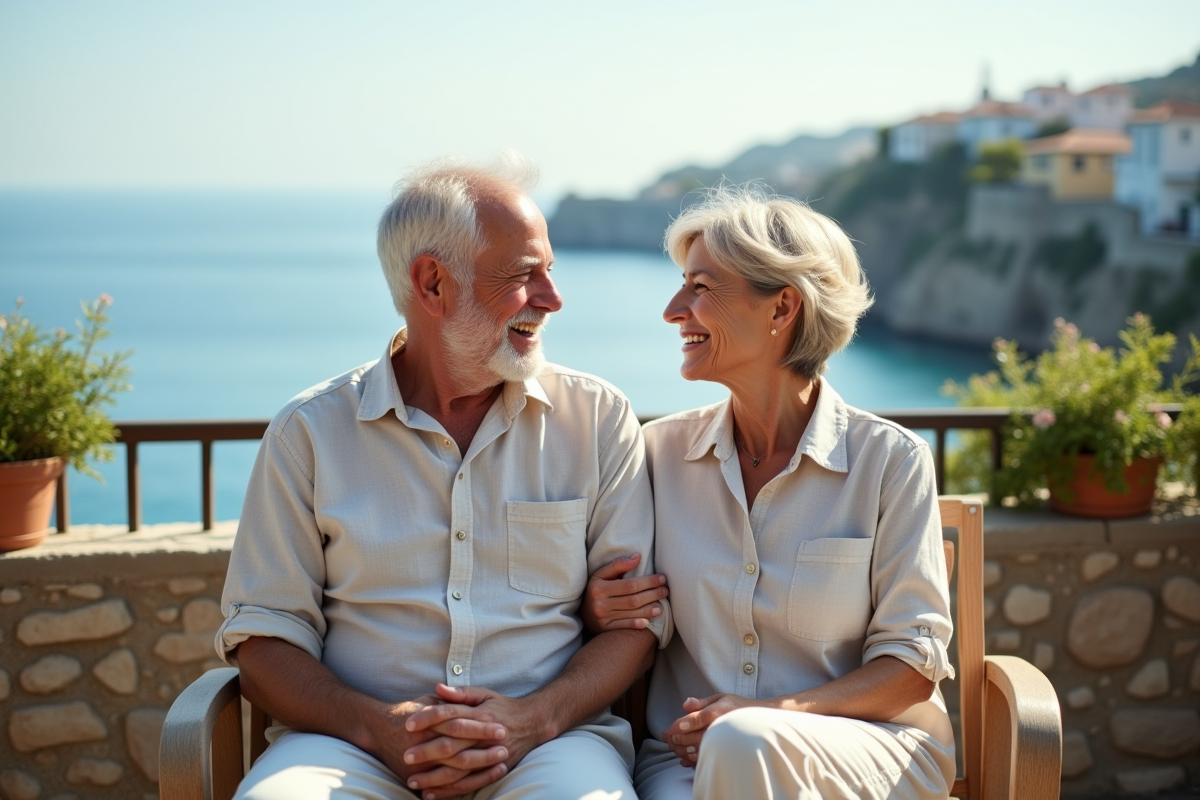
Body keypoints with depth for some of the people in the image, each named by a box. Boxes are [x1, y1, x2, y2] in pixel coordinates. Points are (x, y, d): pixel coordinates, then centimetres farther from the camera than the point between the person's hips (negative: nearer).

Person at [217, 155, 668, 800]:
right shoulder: (311, 432, 5)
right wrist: (375, 725, -15)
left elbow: (634, 617, 5)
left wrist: (533, 718, -14)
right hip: (356, 741, 0)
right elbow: (264, 638, 4)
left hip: (548, 738, 0)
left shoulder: (598, 419, 8)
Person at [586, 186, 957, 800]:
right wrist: (598, 612, -7)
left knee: (742, 743, -35)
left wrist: (776, 713, -17)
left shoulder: (890, 460, -4)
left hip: (872, 745, -2)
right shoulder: (661, 449, 6)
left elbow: (912, 663, -3)